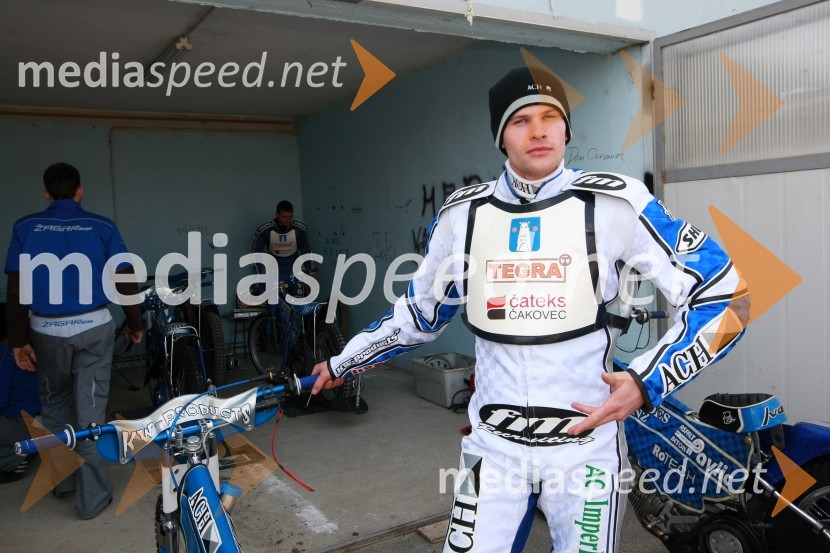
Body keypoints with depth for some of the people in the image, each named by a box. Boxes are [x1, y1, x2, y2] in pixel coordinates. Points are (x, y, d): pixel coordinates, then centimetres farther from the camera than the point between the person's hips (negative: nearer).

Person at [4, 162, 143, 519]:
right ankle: (92, 497, 11)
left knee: (54, 405, 21)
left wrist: (18, 340, 2)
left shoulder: (25, 228, -1)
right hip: (94, 327, -1)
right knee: (90, 408, 5)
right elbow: (125, 281, -4)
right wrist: (135, 324, 8)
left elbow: (16, 288, -3)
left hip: (47, 330, 1)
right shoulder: (101, 227, -4)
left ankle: (62, 479, 33)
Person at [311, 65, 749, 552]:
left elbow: (725, 296, -6)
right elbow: (420, 314, 14)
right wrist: (343, 363, 20)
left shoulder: (616, 203, -9)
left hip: (587, 442, -2)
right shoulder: (462, 214, 0)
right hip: (494, 443, 2)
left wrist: (648, 383, -17)